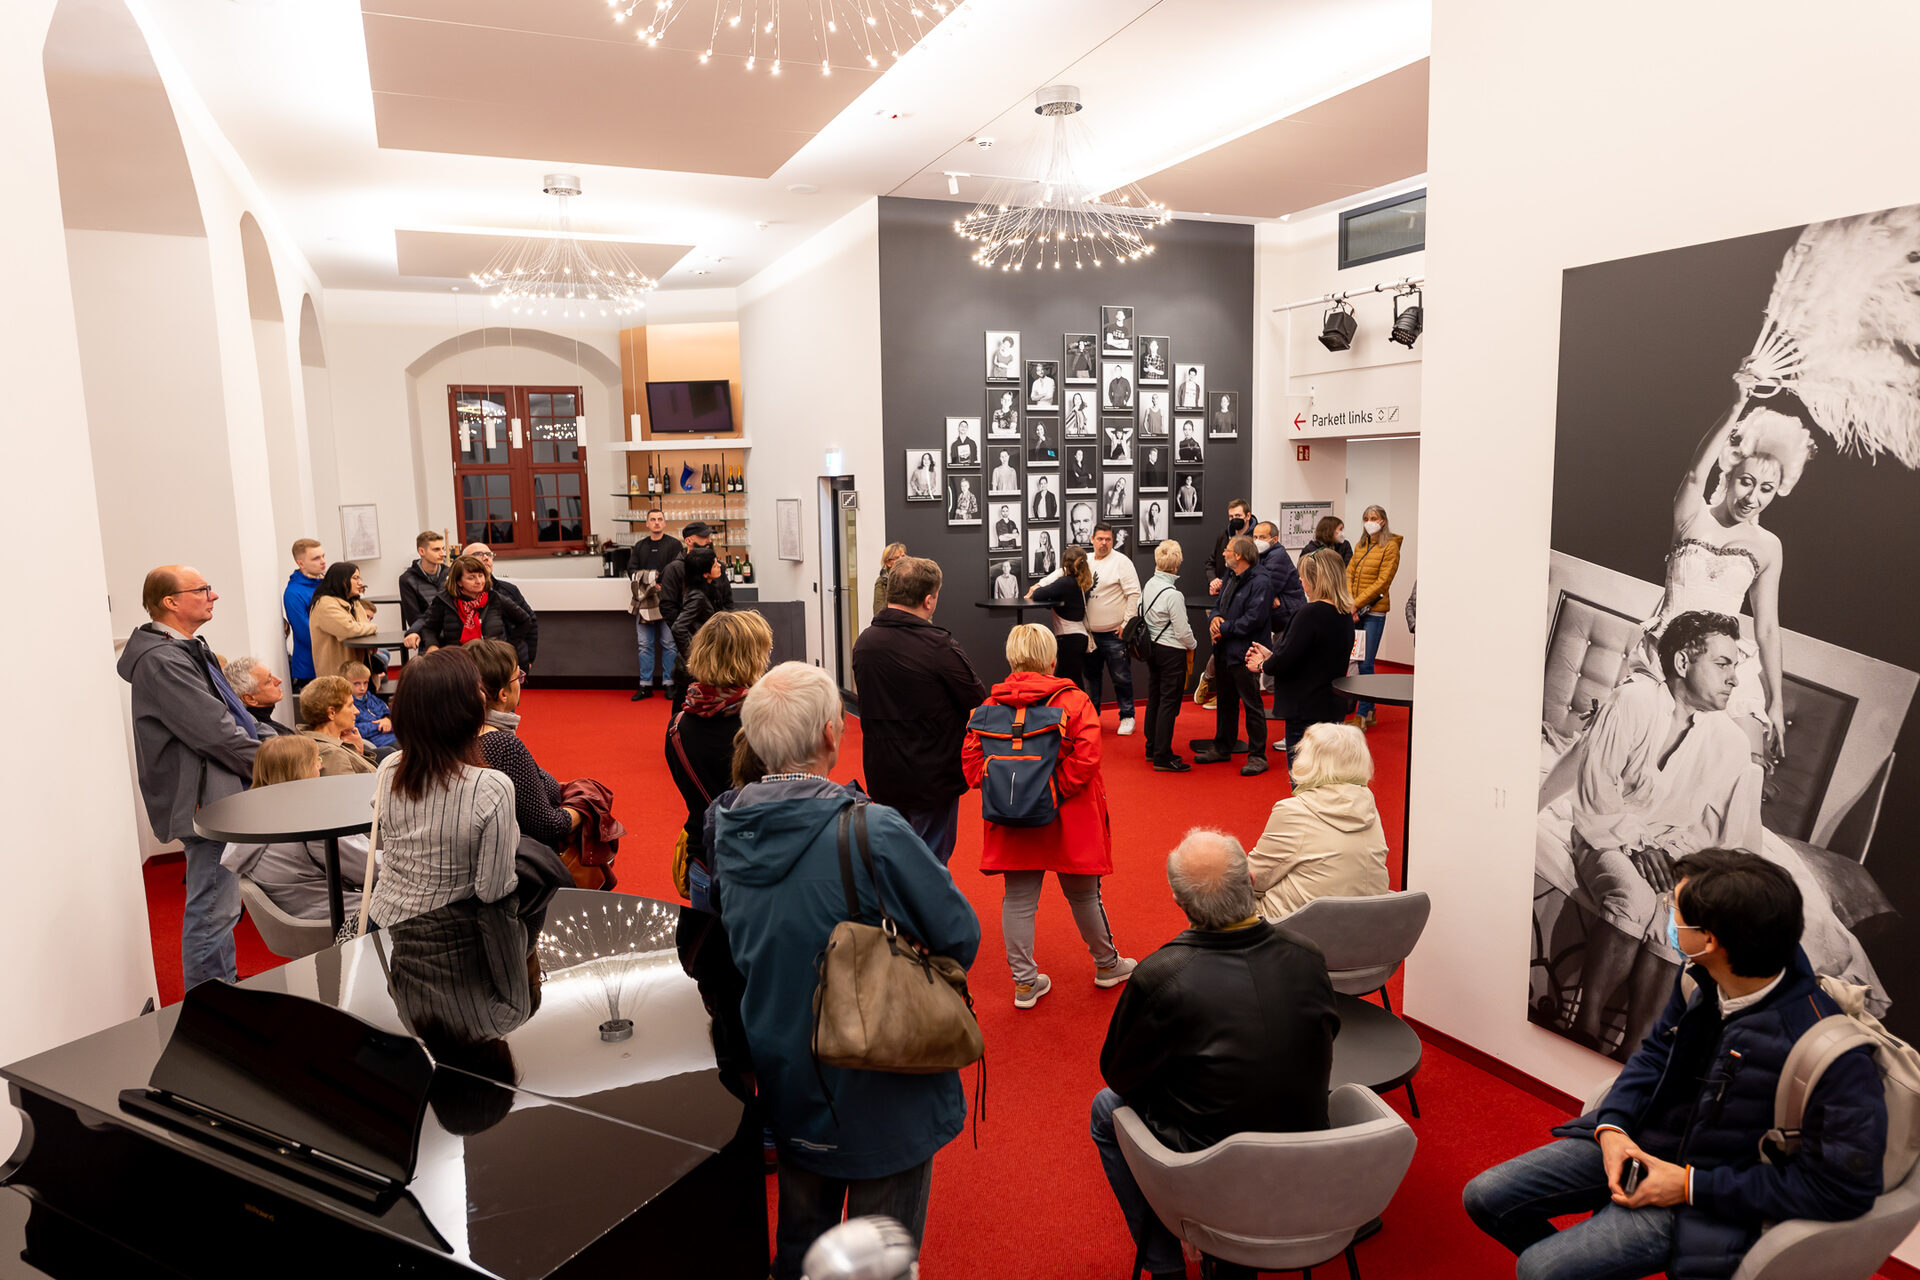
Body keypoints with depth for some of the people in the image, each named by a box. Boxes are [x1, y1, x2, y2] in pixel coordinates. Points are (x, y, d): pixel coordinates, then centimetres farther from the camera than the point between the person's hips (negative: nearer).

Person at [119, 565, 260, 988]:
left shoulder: (187, 649, 14)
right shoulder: (160, 661, -19)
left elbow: (233, 717, 17)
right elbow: (217, 732, -23)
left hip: (220, 795, 11)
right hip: (204, 801, -11)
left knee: (216, 905, 21)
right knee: (213, 909, -3)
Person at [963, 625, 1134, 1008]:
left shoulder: (991, 705, -1)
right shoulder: (1075, 702, -9)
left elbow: (971, 759, -3)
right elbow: (1085, 758, -19)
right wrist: (1057, 791, -11)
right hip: (1068, 821, -2)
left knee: (1017, 900, 10)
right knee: (1083, 896, 15)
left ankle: (1025, 982, 15)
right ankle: (1107, 964, 34)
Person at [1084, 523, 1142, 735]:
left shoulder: (1121, 562, -7)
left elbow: (1134, 594, -10)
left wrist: (1127, 623, -14)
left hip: (1114, 633, -6)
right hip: (1089, 632, 6)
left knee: (1121, 677, 1)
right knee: (1091, 675, 16)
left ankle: (1127, 717, 14)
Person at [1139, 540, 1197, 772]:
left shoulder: (1148, 586, 1)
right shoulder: (1173, 594, -22)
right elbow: (1182, 629, -17)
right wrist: (1191, 647, 2)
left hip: (1152, 648, 8)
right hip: (1172, 651, -8)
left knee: (1154, 698, 16)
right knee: (1169, 702, -2)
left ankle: (1152, 749, 27)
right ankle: (1162, 757, 1)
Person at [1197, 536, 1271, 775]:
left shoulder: (1259, 583, -16)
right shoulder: (1231, 577, 14)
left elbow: (1253, 619, -23)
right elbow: (1219, 604, 20)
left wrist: (1224, 628, -16)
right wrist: (1216, 618, -3)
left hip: (1244, 654, -9)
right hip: (1224, 651, 9)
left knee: (1252, 705, -1)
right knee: (1225, 701, 19)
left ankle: (1257, 756, 6)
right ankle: (1221, 748, 31)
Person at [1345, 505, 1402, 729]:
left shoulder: (1390, 547, -4)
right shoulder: (1361, 546, 16)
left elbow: (1382, 581, -11)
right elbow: (1349, 574, 8)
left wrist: (1357, 604, -14)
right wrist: (1349, 604, -7)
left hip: (1374, 611, -6)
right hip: (1355, 611, 6)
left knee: (1365, 663, -7)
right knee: (1356, 660, 7)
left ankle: (1361, 716, -2)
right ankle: (1370, 711, 19)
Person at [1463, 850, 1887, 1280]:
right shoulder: (1700, 981, -8)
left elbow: (1844, 1187, -22)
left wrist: (1690, 1186, -20)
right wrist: (1612, 1126, -7)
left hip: (1709, 1195, -6)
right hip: (1636, 1142, 6)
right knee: (1485, 1197, 1)